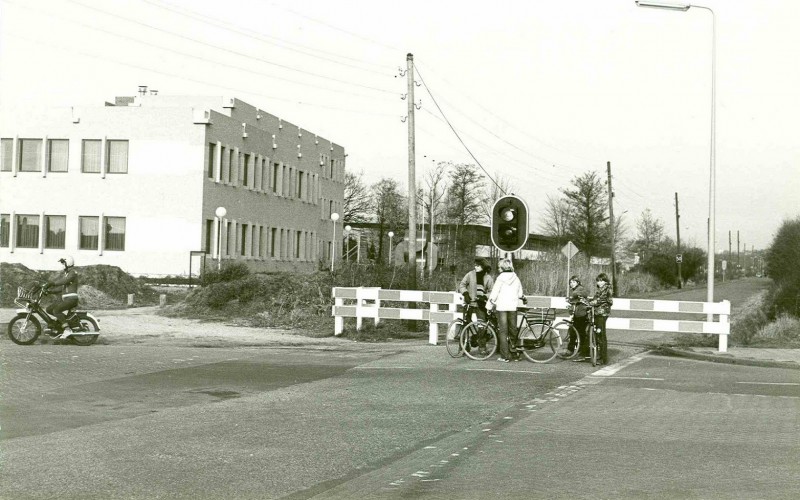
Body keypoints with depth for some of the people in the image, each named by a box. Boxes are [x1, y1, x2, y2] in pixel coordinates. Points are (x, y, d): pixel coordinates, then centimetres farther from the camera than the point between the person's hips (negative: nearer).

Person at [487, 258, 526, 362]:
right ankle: (515, 353, 17)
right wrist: (523, 299, 34)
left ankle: (505, 356, -5)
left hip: (501, 307, -4)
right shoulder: (516, 279, 6)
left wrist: (489, 306, 0)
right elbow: (520, 294, 12)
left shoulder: (500, 278, -5)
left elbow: (494, 293, -6)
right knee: (513, 330, 13)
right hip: (513, 307, 4)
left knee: (502, 331, -1)